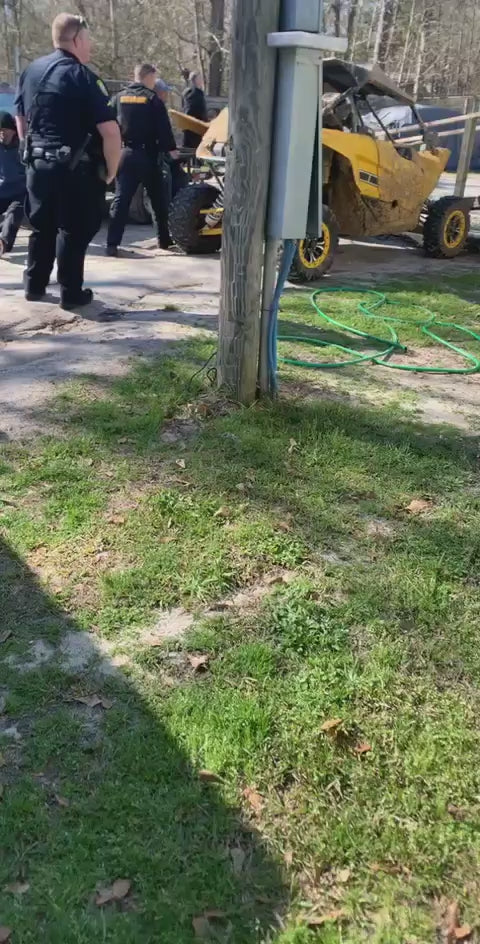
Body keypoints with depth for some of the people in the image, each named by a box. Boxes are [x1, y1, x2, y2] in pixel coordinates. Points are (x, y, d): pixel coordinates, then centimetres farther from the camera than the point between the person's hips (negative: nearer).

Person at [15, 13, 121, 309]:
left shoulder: (31, 71, 11)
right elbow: (110, 131, -18)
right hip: (76, 168, -7)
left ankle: (34, 286, 26)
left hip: (38, 165, 7)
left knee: (42, 227, 18)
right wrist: (110, 170, -7)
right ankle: (71, 294, 8)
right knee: (74, 231, 3)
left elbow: (22, 122, 18)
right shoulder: (81, 75, -12)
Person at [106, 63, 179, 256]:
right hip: (147, 155, -3)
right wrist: (171, 149, -1)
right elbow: (163, 127, -9)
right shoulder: (152, 99, -4)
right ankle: (164, 239, 18)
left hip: (125, 153, 4)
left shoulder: (119, 97, 10)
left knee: (121, 200, -1)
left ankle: (112, 243, -10)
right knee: (159, 199, 11)